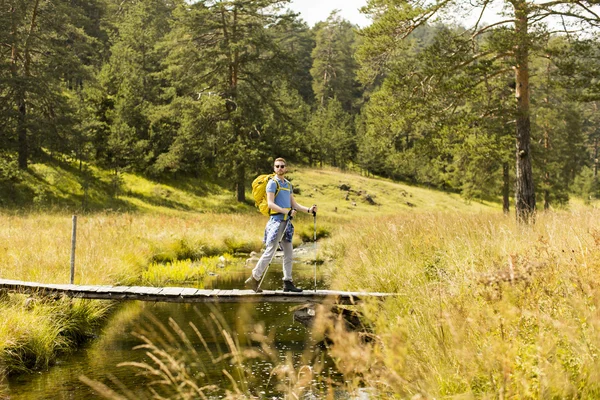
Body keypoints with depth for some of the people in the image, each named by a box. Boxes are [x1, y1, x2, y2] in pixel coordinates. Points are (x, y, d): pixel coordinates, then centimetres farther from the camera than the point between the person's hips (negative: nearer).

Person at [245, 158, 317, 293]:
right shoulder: (272, 183, -5)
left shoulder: (288, 184, 19)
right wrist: (286, 211, -23)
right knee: (270, 251, -10)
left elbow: (294, 204, 20)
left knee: (289, 252, 8)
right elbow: (270, 203, -15)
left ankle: (288, 282, 12)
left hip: (287, 221, 8)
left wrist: (308, 210, 7)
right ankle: (254, 279, -4)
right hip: (277, 220, -8)